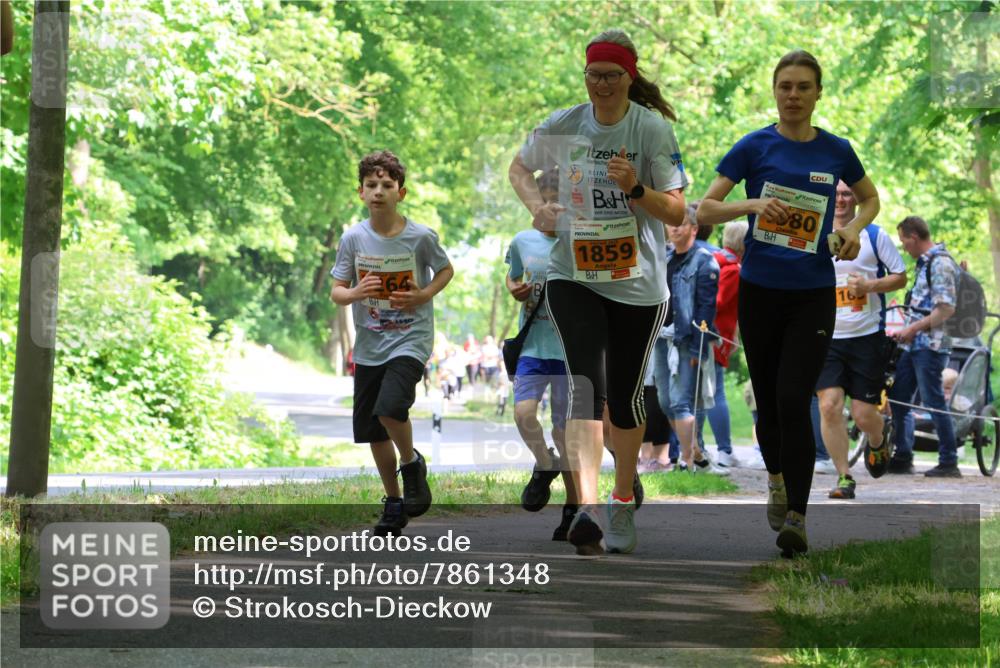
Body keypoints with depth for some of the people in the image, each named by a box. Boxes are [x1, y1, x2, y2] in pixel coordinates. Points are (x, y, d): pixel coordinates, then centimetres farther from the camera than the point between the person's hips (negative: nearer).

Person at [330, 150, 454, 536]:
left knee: (390, 408, -27)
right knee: (373, 432, 8)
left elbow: (446, 270, 10)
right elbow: (336, 293, 1)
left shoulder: (421, 237, -8)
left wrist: (425, 295, -8)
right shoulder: (353, 239, -3)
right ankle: (394, 504, 26)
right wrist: (355, 293, -22)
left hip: (410, 340, -4)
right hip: (369, 345, 4)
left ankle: (412, 463, 3)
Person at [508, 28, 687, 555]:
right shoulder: (561, 127, -2)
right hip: (573, 278, 0)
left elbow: (676, 213, -7)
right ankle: (587, 510, -31)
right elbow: (520, 167, 19)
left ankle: (623, 503, 33)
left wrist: (636, 189, -26)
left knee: (625, 395, 8)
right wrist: (536, 205, -1)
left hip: (638, 283, 0)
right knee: (586, 384, -18)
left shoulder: (654, 129, -8)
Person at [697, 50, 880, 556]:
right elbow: (705, 210, -8)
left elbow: (870, 198, 20)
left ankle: (796, 517, -11)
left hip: (813, 294, -1)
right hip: (760, 291, 1)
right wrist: (752, 205, -25)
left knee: (794, 401, -12)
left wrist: (854, 227, -1)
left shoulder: (836, 151, 2)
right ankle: (777, 481, 39)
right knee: (768, 400, 12)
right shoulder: (754, 147, -4)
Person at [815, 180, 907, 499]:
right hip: (826, 337, 2)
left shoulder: (875, 236, 0)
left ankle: (879, 441, 34)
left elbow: (901, 277, 2)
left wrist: (869, 285, -15)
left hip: (868, 337, -2)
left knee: (864, 413, -2)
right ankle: (844, 476, 0)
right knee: (829, 406, -12)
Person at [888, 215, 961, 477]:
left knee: (934, 403, -7)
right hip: (913, 345, 10)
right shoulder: (924, 262, 17)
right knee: (897, 399, 10)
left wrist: (914, 328, -18)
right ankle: (902, 458, 17)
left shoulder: (941, 263, -13)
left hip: (931, 345, -10)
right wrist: (907, 331, 18)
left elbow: (946, 309, -19)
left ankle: (949, 463, -1)